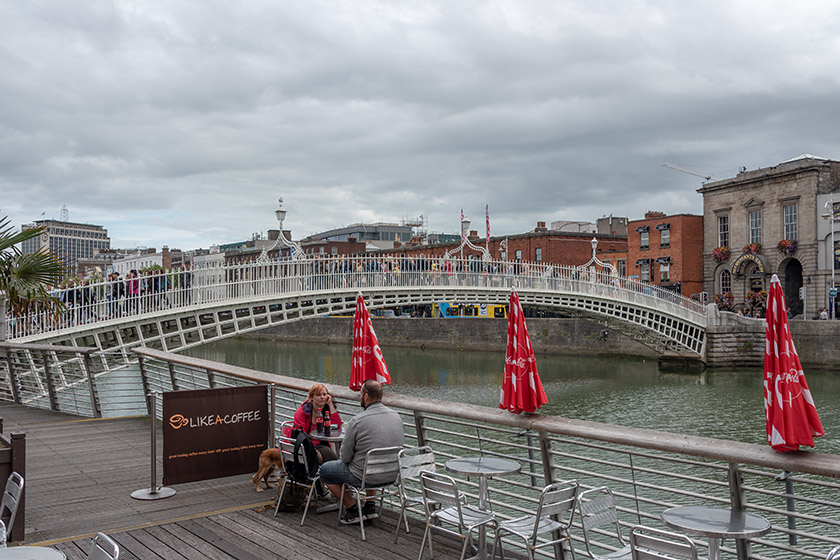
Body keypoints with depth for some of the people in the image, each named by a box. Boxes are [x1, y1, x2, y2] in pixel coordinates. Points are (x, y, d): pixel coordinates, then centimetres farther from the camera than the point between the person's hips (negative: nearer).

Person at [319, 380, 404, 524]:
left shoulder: (357, 422, -21)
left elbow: (345, 457, -13)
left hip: (366, 478, -6)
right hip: (393, 476, 6)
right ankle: (370, 507, 30)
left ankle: (353, 510, 16)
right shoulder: (396, 416, -2)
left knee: (325, 470, 17)